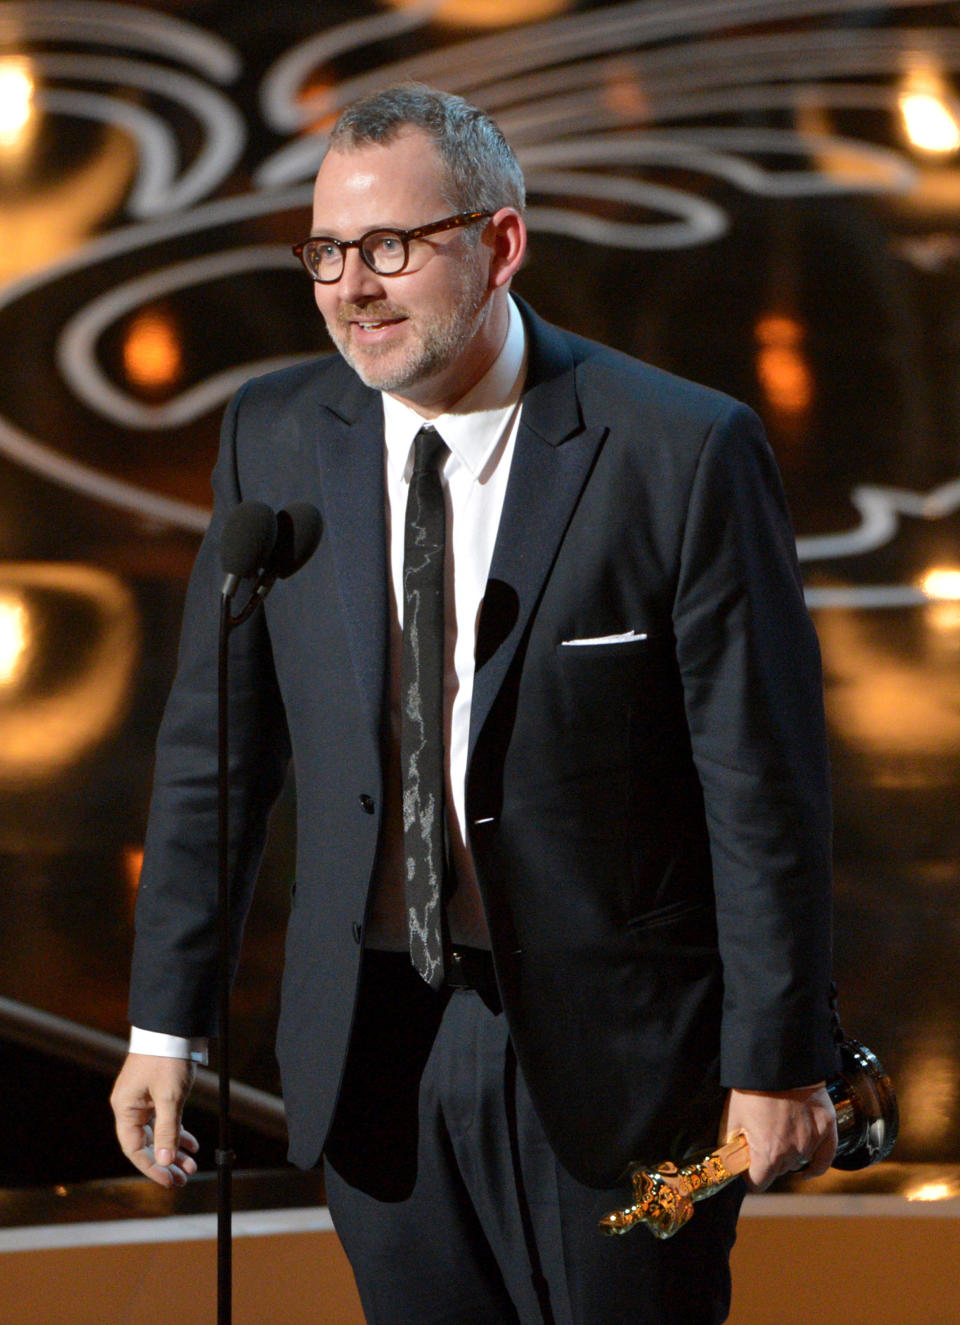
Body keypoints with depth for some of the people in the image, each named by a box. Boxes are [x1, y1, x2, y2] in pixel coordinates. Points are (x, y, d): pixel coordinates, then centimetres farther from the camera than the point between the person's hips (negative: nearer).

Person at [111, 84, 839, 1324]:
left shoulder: (682, 452, -11)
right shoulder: (274, 439, 2)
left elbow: (764, 779, -8)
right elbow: (214, 748, 7)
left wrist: (778, 1059, -7)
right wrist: (166, 1022, 6)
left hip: (611, 1048, -3)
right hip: (373, 1050, 3)